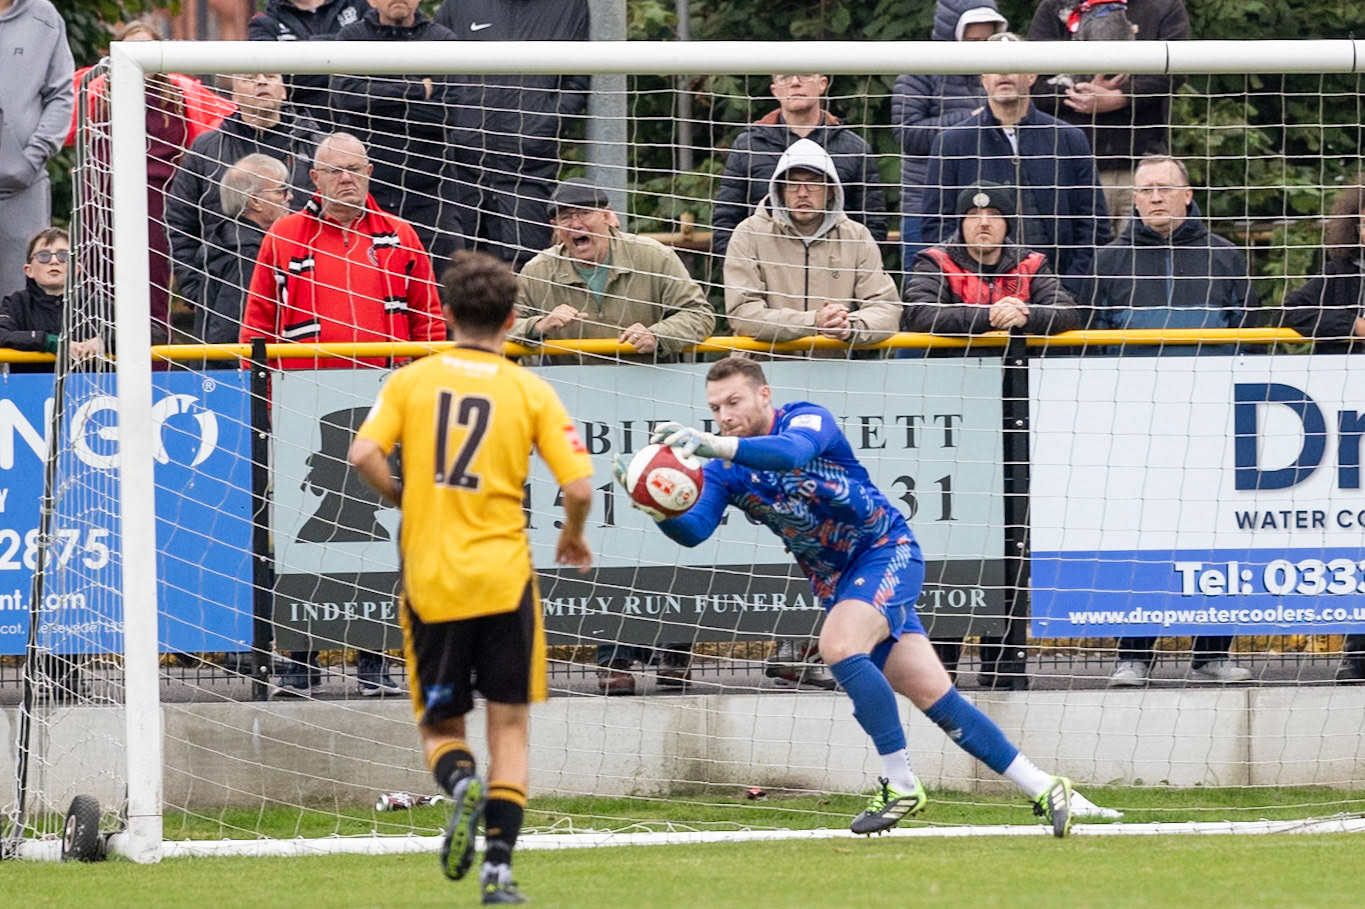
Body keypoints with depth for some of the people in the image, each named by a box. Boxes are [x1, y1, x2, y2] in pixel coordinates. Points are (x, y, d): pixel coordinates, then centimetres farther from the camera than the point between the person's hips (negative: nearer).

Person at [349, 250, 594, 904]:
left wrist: (401, 496, 9)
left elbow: (363, 455, -11)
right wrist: (573, 537, 15)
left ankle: (459, 779, -19)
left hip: (430, 581, 1)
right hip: (504, 577, -1)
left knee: (438, 724, 14)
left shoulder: (410, 380, 2)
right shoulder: (530, 391, 0)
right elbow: (578, 487, -6)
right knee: (509, 726, 9)